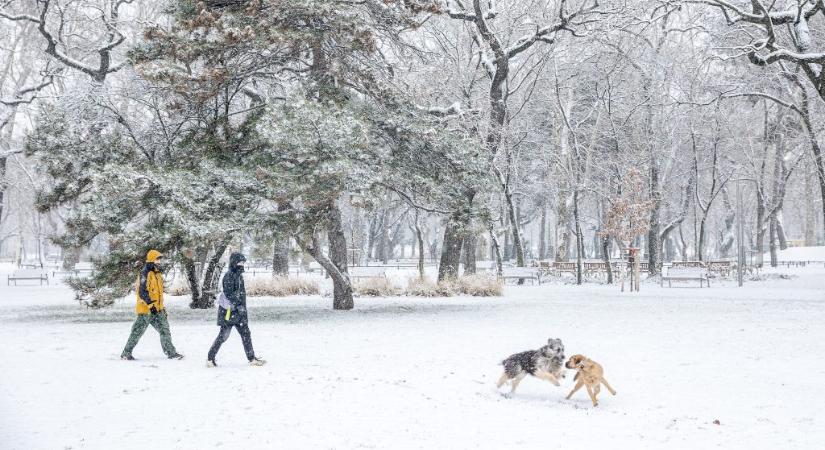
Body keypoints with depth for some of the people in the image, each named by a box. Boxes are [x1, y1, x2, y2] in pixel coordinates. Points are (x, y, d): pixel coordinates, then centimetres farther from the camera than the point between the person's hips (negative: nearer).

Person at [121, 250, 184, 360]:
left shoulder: (157, 274, 16)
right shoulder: (145, 274, -14)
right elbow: (142, 292, -21)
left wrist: (162, 307, 23)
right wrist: (151, 304, -25)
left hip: (157, 310, 8)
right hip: (146, 309, -8)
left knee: (165, 330, 4)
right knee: (137, 332, 0)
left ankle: (171, 352, 8)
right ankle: (126, 353, 10)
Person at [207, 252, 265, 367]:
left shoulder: (239, 276, 13)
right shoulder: (229, 276, -14)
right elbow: (228, 294, -20)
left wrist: (243, 307, 20)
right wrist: (239, 305, -23)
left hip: (239, 311, 9)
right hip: (229, 311, -9)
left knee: (246, 334, 5)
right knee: (223, 335, -3)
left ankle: (252, 358, 8)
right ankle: (210, 358, 9)